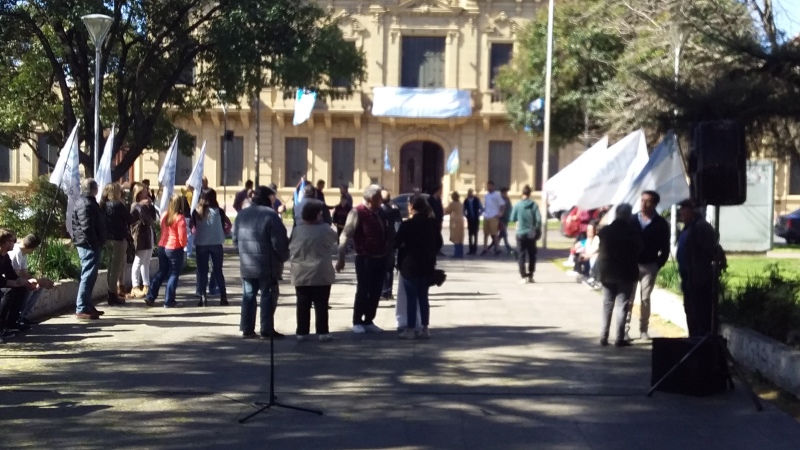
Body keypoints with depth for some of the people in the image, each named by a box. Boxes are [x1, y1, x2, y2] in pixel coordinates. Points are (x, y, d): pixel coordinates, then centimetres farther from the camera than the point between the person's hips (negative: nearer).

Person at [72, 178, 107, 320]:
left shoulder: (88, 202, 18)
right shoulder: (86, 204, -16)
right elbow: (87, 227, -24)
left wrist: (97, 243, 17)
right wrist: (95, 244, -21)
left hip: (90, 245, 11)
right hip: (89, 245, -11)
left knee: (90, 276, 15)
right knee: (88, 276, -9)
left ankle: (88, 305, 22)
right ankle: (81, 309, -9)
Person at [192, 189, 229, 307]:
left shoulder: (196, 211, 1)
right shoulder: (217, 210, -3)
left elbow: (193, 227, 0)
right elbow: (228, 223, -3)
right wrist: (224, 232, 11)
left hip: (200, 244, 0)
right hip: (216, 244, 0)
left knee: (202, 271, 7)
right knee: (218, 270, 9)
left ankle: (203, 297, 1)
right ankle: (223, 297, 7)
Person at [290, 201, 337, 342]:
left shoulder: (297, 230, -3)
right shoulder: (325, 230, -7)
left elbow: (291, 250, 3)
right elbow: (334, 240, 13)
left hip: (301, 274, 2)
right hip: (321, 274, -2)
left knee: (303, 305, 8)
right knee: (321, 305, 4)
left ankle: (302, 332, 9)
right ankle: (322, 332, 4)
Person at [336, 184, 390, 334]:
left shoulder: (380, 213, 8)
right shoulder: (357, 212, -11)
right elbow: (345, 236, -15)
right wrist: (341, 258, -20)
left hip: (380, 258, 6)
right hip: (365, 259, -6)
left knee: (376, 292, 9)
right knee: (363, 291, 1)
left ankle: (368, 321, 21)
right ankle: (357, 322, 14)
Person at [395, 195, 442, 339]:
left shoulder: (407, 224, -13)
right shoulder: (433, 223, 4)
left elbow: (396, 244, -9)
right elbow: (439, 243, 10)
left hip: (410, 265, -5)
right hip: (427, 265, 5)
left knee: (411, 298, 1)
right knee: (423, 297, 12)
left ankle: (410, 329, 4)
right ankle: (425, 329, 14)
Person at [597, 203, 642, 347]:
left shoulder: (604, 231, -1)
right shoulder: (632, 232, -11)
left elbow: (601, 252, 5)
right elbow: (638, 251, -3)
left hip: (607, 273, 3)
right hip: (626, 273, -3)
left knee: (607, 305, 12)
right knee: (622, 306, 2)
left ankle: (604, 337, 12)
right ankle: (619, 338, -1)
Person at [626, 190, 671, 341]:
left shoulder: (661, 224, -1)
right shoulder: (632, 220, 2)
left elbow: (665, 248, 1)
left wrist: (659, 264, -4)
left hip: (650, 266, 0)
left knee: (645, 298, 5)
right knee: (628, 298, -1)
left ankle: (643, 330, 13)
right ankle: (624, 329, 0)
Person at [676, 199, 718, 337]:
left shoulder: (701, 227, -16)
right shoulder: (689, 227, 15)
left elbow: (713, 249, -20)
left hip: (700, 279, -11)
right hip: (690, 278, 11)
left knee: (700, 315, -7)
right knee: (691, 313, 18)